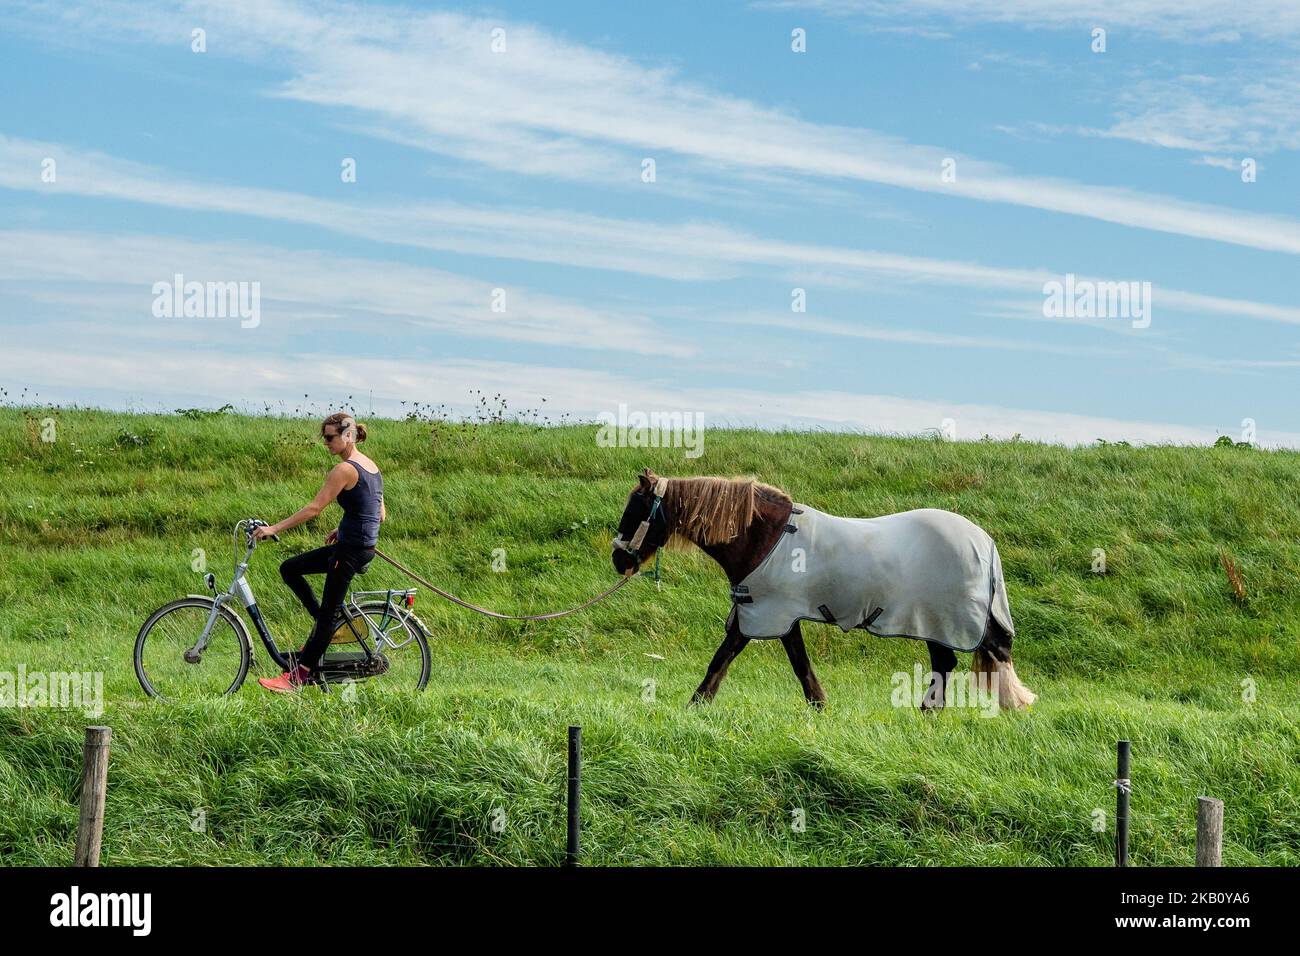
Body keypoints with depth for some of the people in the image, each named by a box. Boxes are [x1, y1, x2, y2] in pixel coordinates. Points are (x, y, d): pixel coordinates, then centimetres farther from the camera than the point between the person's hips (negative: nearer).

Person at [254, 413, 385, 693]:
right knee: (289, 569, 15)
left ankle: (299, 676, -2)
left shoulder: (345, 470, -16)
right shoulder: (371, 466, 12)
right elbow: (380, 514, 17)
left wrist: (274, 528, -17)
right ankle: (327, 624, 15)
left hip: (350, 550, -9)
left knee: (329, 612, -5)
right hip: (365, 546, 9)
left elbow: (314, 508, -19)